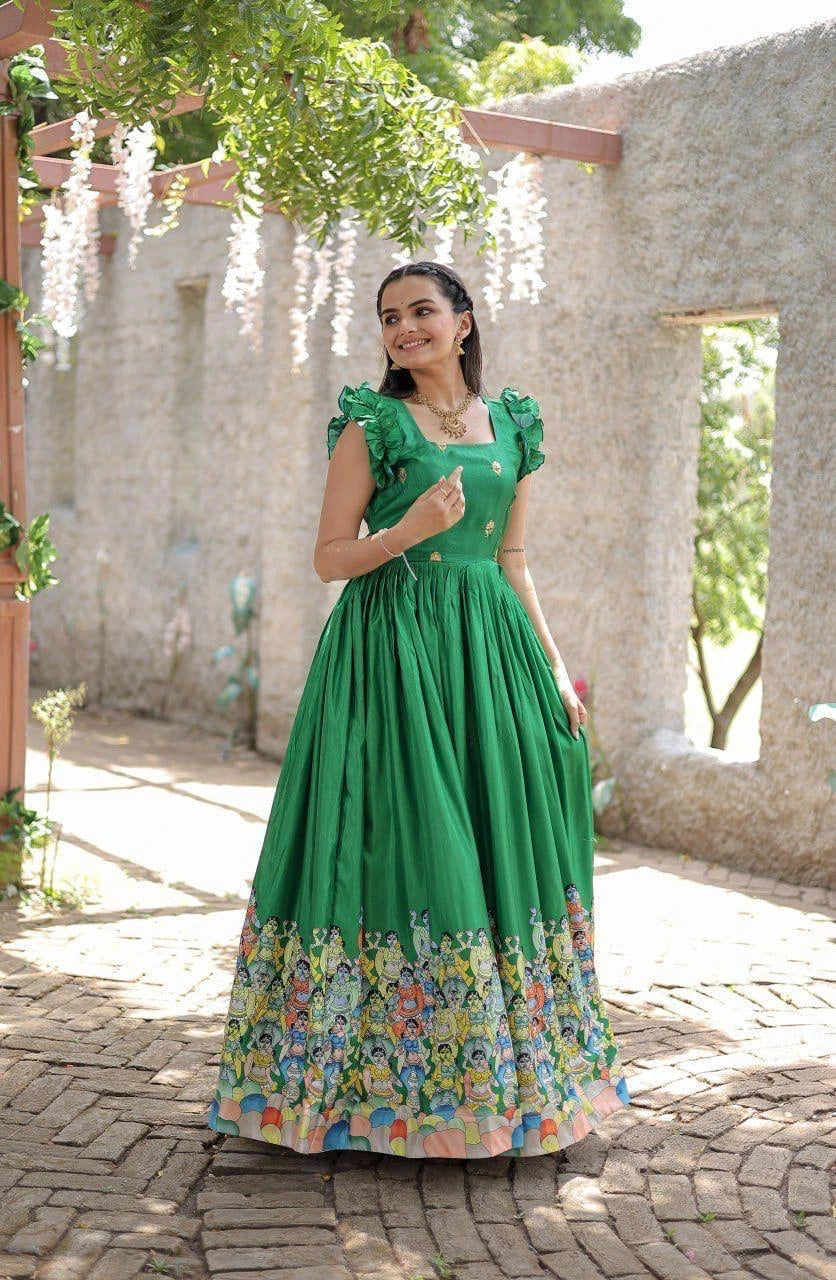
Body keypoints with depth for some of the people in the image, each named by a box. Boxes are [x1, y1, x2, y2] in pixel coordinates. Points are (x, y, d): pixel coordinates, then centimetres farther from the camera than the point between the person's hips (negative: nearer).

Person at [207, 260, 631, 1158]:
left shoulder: (512, 424, 12)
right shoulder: (371, 424, -1)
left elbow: (511, 559, 14)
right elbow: (329, 556, -3)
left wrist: (554, 666, 8)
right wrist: (411, 528, -19)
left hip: (492, 647, 5)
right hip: (391, 648, -4)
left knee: (497, 839, 6)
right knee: (403, 839, -5)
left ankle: (504, 1073, 19)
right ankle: (386, 1080, 7)